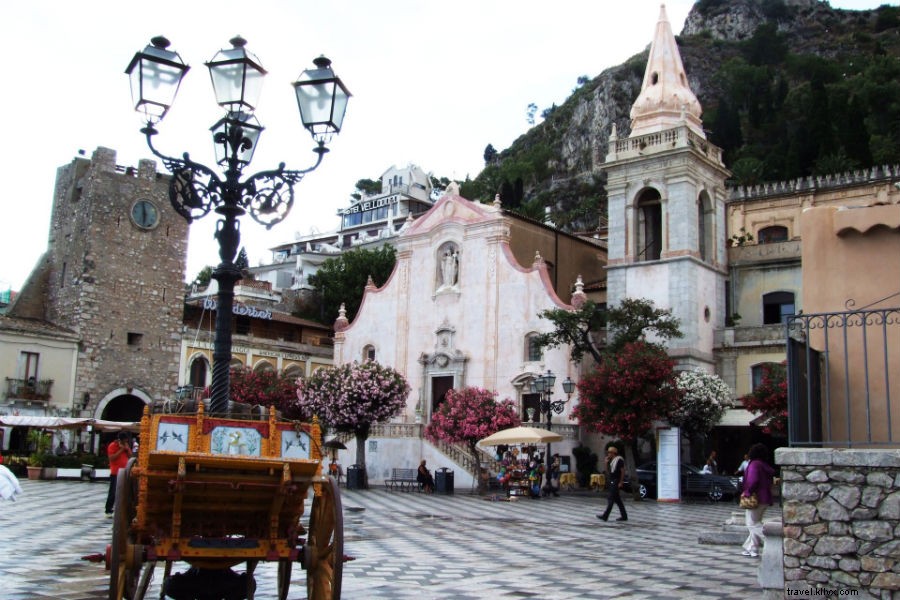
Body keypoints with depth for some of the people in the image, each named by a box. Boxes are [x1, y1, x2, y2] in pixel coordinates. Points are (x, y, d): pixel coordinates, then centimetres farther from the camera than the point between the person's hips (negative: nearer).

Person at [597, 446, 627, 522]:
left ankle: (605, 516, -12)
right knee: (618, 500, 11)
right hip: (611, 482, 9)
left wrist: (621, 482, -17)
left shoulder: (619, 460, -11)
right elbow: (608, 471, 17)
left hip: (616, 482, -9)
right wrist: (606, 463, 4)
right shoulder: (611, 461, 15)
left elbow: (623, 471, -13)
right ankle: (624, 516, 15)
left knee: (611, 500, -10)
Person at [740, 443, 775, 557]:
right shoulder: (765, 465, 13)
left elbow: (753, 480, -26)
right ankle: (751, 548, 17)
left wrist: (746, 492, -14)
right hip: (765, 499, 9)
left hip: (756, 498, -9)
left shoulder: (754, 464, -14)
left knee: (753, 524, -4)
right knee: (755, 523, 15)